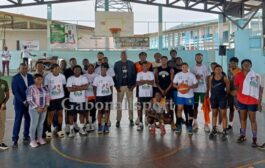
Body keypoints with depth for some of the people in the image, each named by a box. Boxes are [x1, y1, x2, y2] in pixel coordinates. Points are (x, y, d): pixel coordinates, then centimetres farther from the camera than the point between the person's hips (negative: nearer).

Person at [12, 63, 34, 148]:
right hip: (19, 102, -4)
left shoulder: (30, 76, 5)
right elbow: (15, 91, -12)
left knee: (28, 119, 8)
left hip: (29, 102, 4)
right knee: (18, 121, -3)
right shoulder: (15, 78, -7)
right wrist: (23, 101, -17)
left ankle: (26, 135, 23)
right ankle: (15, 139, 2)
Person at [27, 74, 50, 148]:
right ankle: (32, 140, 4)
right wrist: (37, 107, -16)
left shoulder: (44, 88, 7)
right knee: (34, 124, -3)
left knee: (41, 124, 10)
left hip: (43, 109, 5)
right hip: (34, 109, -5)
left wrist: (46, 106, -3)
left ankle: (39, 138, 21)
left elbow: (47, 97, 10)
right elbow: (29, 100, -13)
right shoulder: (31, 88, -10)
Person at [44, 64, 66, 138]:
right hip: (51, 98, -3)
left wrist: (65, 95, 6)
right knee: (50, 114, 2)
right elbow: (45, 87, -6)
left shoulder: (62, 76, -2)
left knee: (60, 113, 8)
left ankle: (59, 130, 18)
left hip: (61, 97, 3)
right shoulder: (48, 77, -11)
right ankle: (49, 131, 13)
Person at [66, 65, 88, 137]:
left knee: (82, 114, 10)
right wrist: (80, 87, -13)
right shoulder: (70, 79, -2)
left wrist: (75, 87, -14)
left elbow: (86, 87, -14)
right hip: (72, 100, -1)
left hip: (82, 100, 1)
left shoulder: (84, 78, 1)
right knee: (71, 114, 1)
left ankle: (81, 129, 22)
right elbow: (69, 89, -13)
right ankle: (71, 130, 11)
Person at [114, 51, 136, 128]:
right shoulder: (117, 64, 5)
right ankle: (118, 120, 4)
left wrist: (133, 85, -5)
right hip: (120, 86, 0)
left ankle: (131, 120, 11)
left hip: (129, 86, 1)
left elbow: (134, 75, 3)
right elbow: (114, 75, 3)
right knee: (119, 103, 0)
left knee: (130, 102, 4)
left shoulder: (131, 64, 5)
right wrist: (116, 86, -4)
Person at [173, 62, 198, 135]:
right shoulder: (178, 75, 6)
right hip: (180, 95, 1)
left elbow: (196, 84, 2)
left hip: (189, 95, 0)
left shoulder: (191, 75, 3)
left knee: (190, 111, 3)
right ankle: (179, 126, 7)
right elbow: (174, 84, 9)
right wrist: (177, 86, -12)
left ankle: (190, 127, 14)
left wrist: (190, 87, -17)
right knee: (179, 109, -5)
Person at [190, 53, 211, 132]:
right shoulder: (192, 68, 5)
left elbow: (208, 80, 0)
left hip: (203, 90, -2)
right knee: (195, 106, 8)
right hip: (195, 90, 2)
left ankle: (206, 124, 4)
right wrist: (195, 78, -15)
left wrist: (207, 91, -6)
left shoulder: (205, 68, 0)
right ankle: (195, 123, 18)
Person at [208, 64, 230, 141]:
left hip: (222, 98, -3)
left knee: (223, 114, 1)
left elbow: (228, 89, -1)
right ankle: (214, 130, 24)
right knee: (214, 114, 13)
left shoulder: (225, 78, -10)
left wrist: (224, 94, 5)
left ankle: (224, 132, 7)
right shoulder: (211, 78, -1)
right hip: (213, 98, 3)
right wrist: (213, 93, 10)